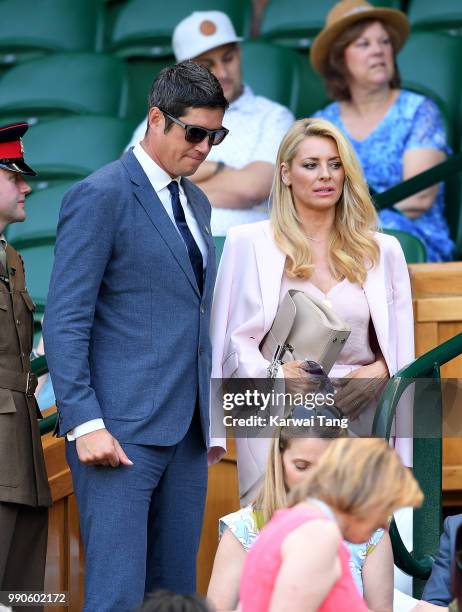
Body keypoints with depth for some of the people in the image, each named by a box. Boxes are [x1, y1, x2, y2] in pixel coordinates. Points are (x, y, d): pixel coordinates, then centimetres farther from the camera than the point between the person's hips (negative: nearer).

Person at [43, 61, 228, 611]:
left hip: (185, 431, 8)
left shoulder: (196, 204, 18)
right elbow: (64, 321, -12)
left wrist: (207, 415, 17)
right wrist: (85, 423, -19)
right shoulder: (101, 195, -7)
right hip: (121, 430, -8)